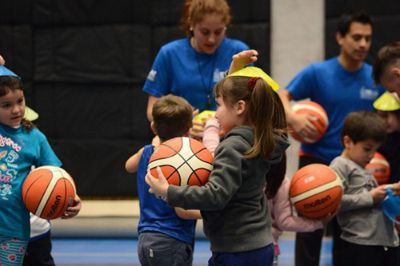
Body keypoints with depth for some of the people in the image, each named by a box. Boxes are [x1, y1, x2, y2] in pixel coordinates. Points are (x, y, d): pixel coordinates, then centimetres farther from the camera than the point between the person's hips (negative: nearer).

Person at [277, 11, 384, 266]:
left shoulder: (376, 78, -1)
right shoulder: (317, 72, -9)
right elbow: (282, 96, -8)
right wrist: (293, 118, -28)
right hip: (316, 161, -3)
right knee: (309, 232, 1)